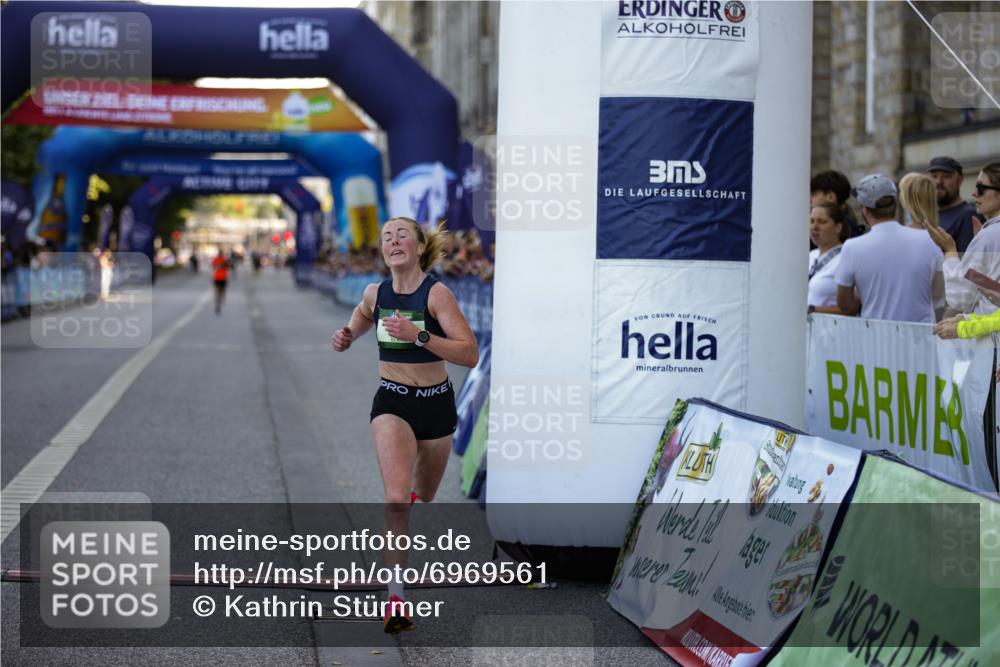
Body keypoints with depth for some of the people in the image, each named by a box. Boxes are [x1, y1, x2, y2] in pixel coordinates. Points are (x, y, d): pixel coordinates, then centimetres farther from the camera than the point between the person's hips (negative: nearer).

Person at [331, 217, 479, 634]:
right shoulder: (374, 293, -2)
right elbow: (356, 327, 23)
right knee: (396, 499, -20)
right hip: (391, 401, 1)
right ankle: (395, 597, -19)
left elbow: (470, 354, -22)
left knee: (424, 496, 20)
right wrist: (344, 337, 1)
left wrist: (419, 336, -32)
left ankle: (411, 495, 59)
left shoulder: (436, 293, -15)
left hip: (435, 402, -1)